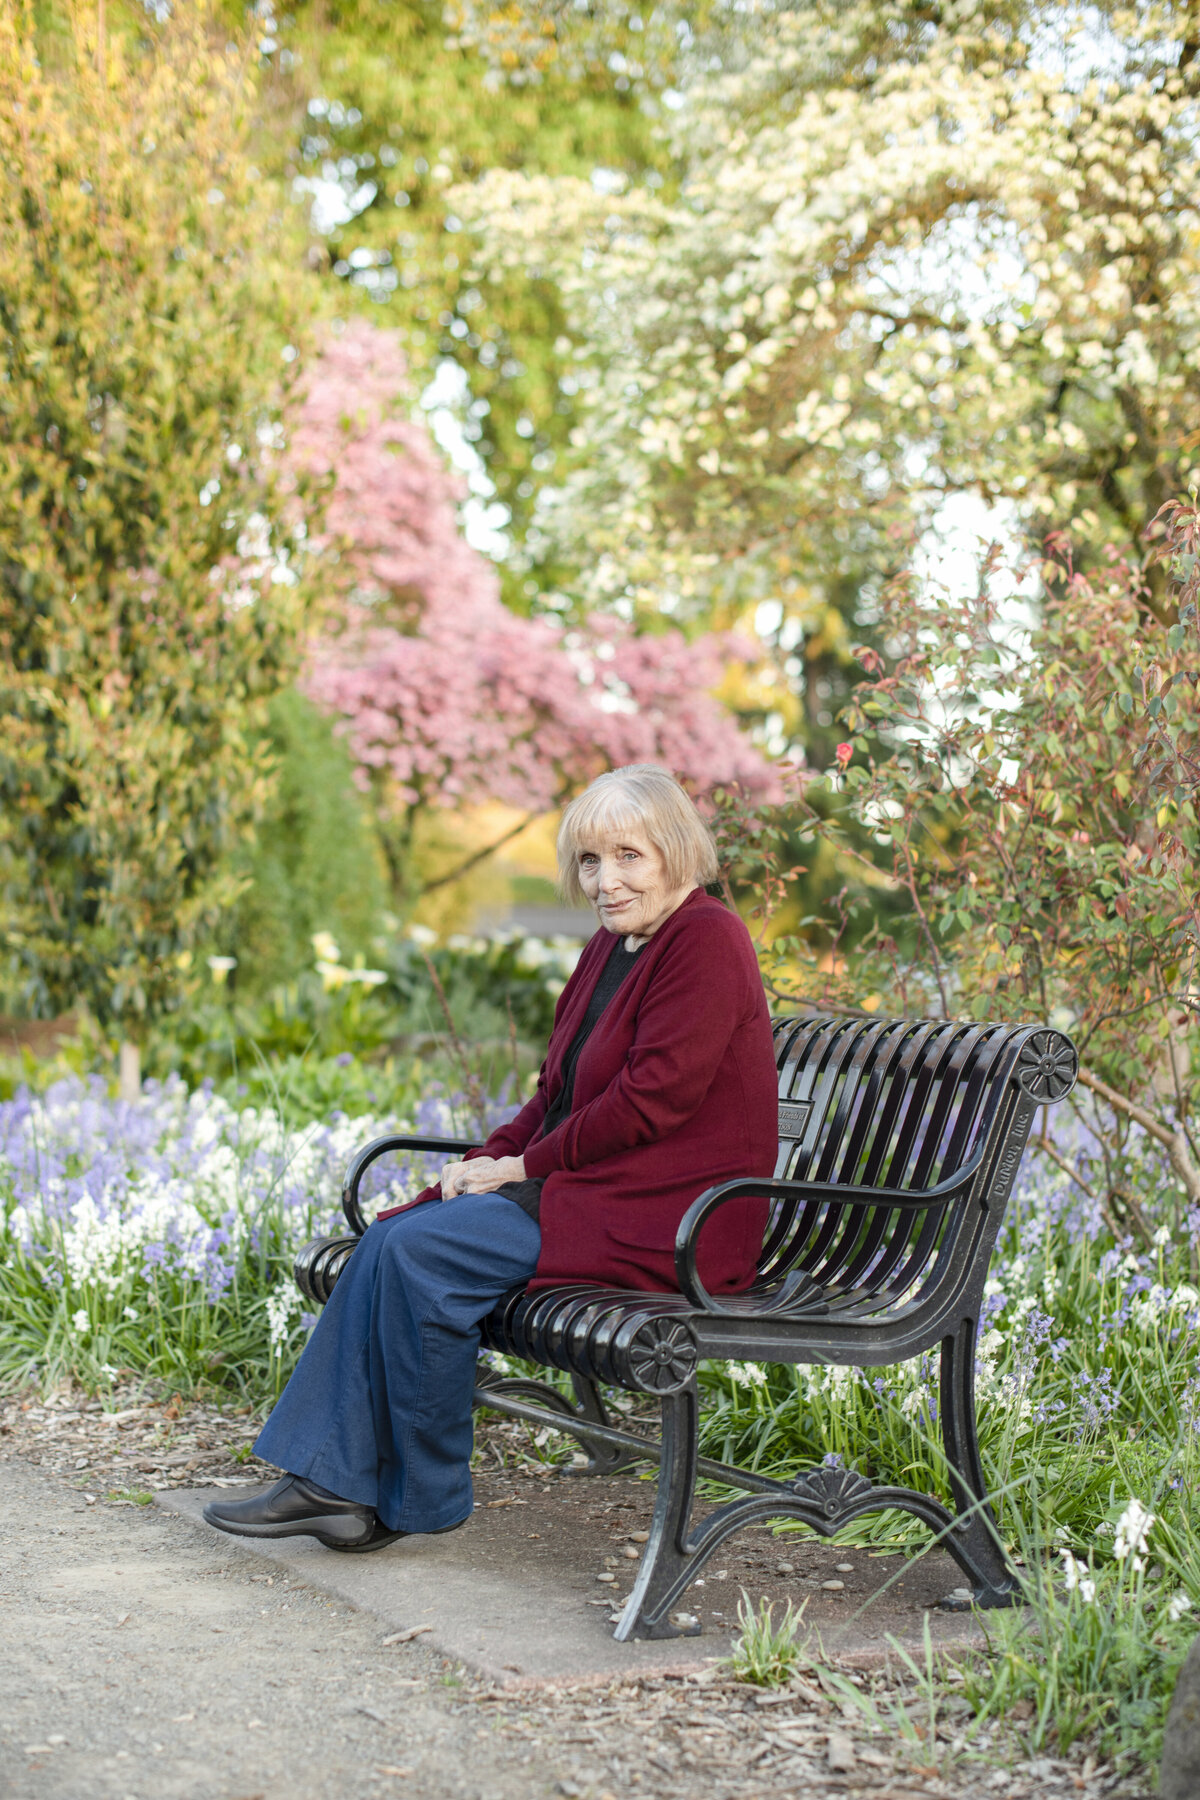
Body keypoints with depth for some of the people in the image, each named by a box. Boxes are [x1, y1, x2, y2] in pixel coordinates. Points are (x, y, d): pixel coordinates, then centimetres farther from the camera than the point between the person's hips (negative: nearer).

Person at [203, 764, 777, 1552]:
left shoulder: (706, 940, -12)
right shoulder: (613, 945, 16)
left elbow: (651, 1098, -19)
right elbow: (560, 1094, 19)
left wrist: (525, 1164, -11)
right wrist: (491, 1159, 0)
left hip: (661, 1220, -9)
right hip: (587, 1186, 9)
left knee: (424, 1250, -20)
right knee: (391, 1237, -7)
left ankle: (422, 1498, -5)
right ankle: (334, 1481, -7)